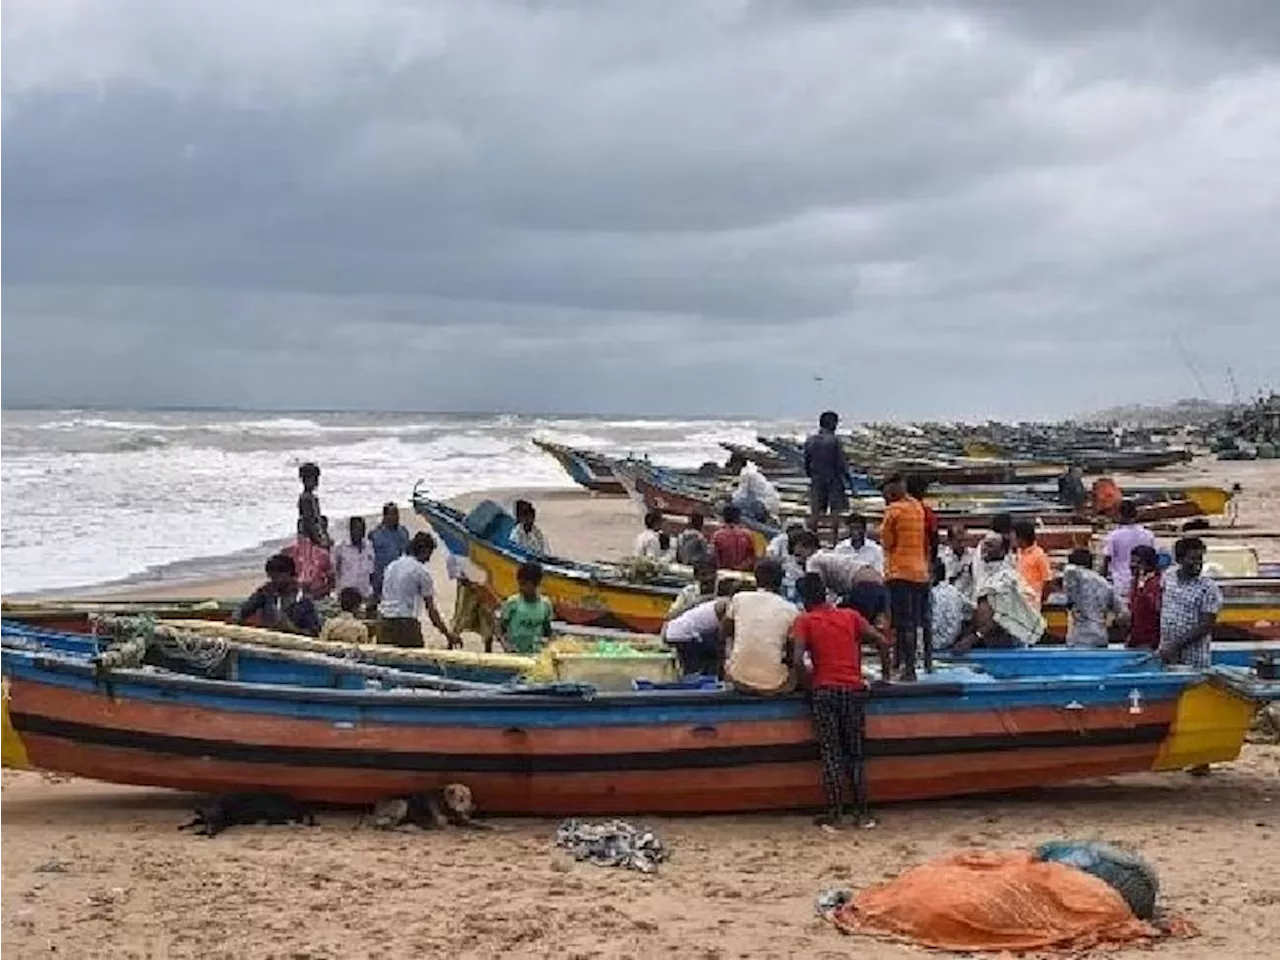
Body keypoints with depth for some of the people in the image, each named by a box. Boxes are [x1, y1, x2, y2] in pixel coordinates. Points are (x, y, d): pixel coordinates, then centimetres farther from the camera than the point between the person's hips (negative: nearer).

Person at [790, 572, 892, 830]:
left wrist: (803, 680, 3)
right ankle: (863, 813, 8)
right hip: (853, 689, 3)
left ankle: (835, 814, 0)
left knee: (830, 753, 1)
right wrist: (885, 671, 15)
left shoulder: (804, 621, 2)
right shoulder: (851, 616, 11)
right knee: (855, 754, 10)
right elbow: (882, 641, 4)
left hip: (824, 690, -3)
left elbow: (797, 658, -12)